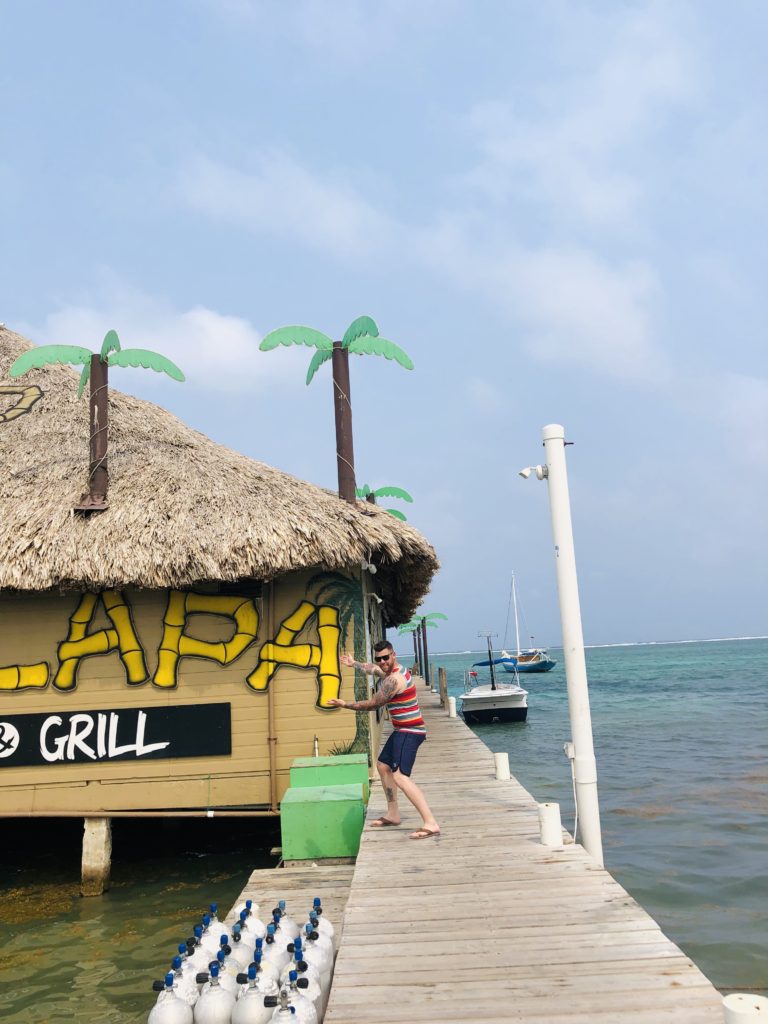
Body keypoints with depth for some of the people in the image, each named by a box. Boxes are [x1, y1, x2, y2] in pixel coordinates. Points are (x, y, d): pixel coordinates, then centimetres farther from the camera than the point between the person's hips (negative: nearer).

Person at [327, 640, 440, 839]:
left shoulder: (393, 680, -21)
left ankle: (431, 824, -29)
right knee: (383, 765, 24)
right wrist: (354, 663, 49)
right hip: (403, 731, 11)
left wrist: (345, 704, -2)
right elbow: (373, 669, 33)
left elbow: (372, 704, -13)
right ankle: (393, 815, 34)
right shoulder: (396, 669, 10)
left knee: (400, 776, -24)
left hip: (409, 732, -11)